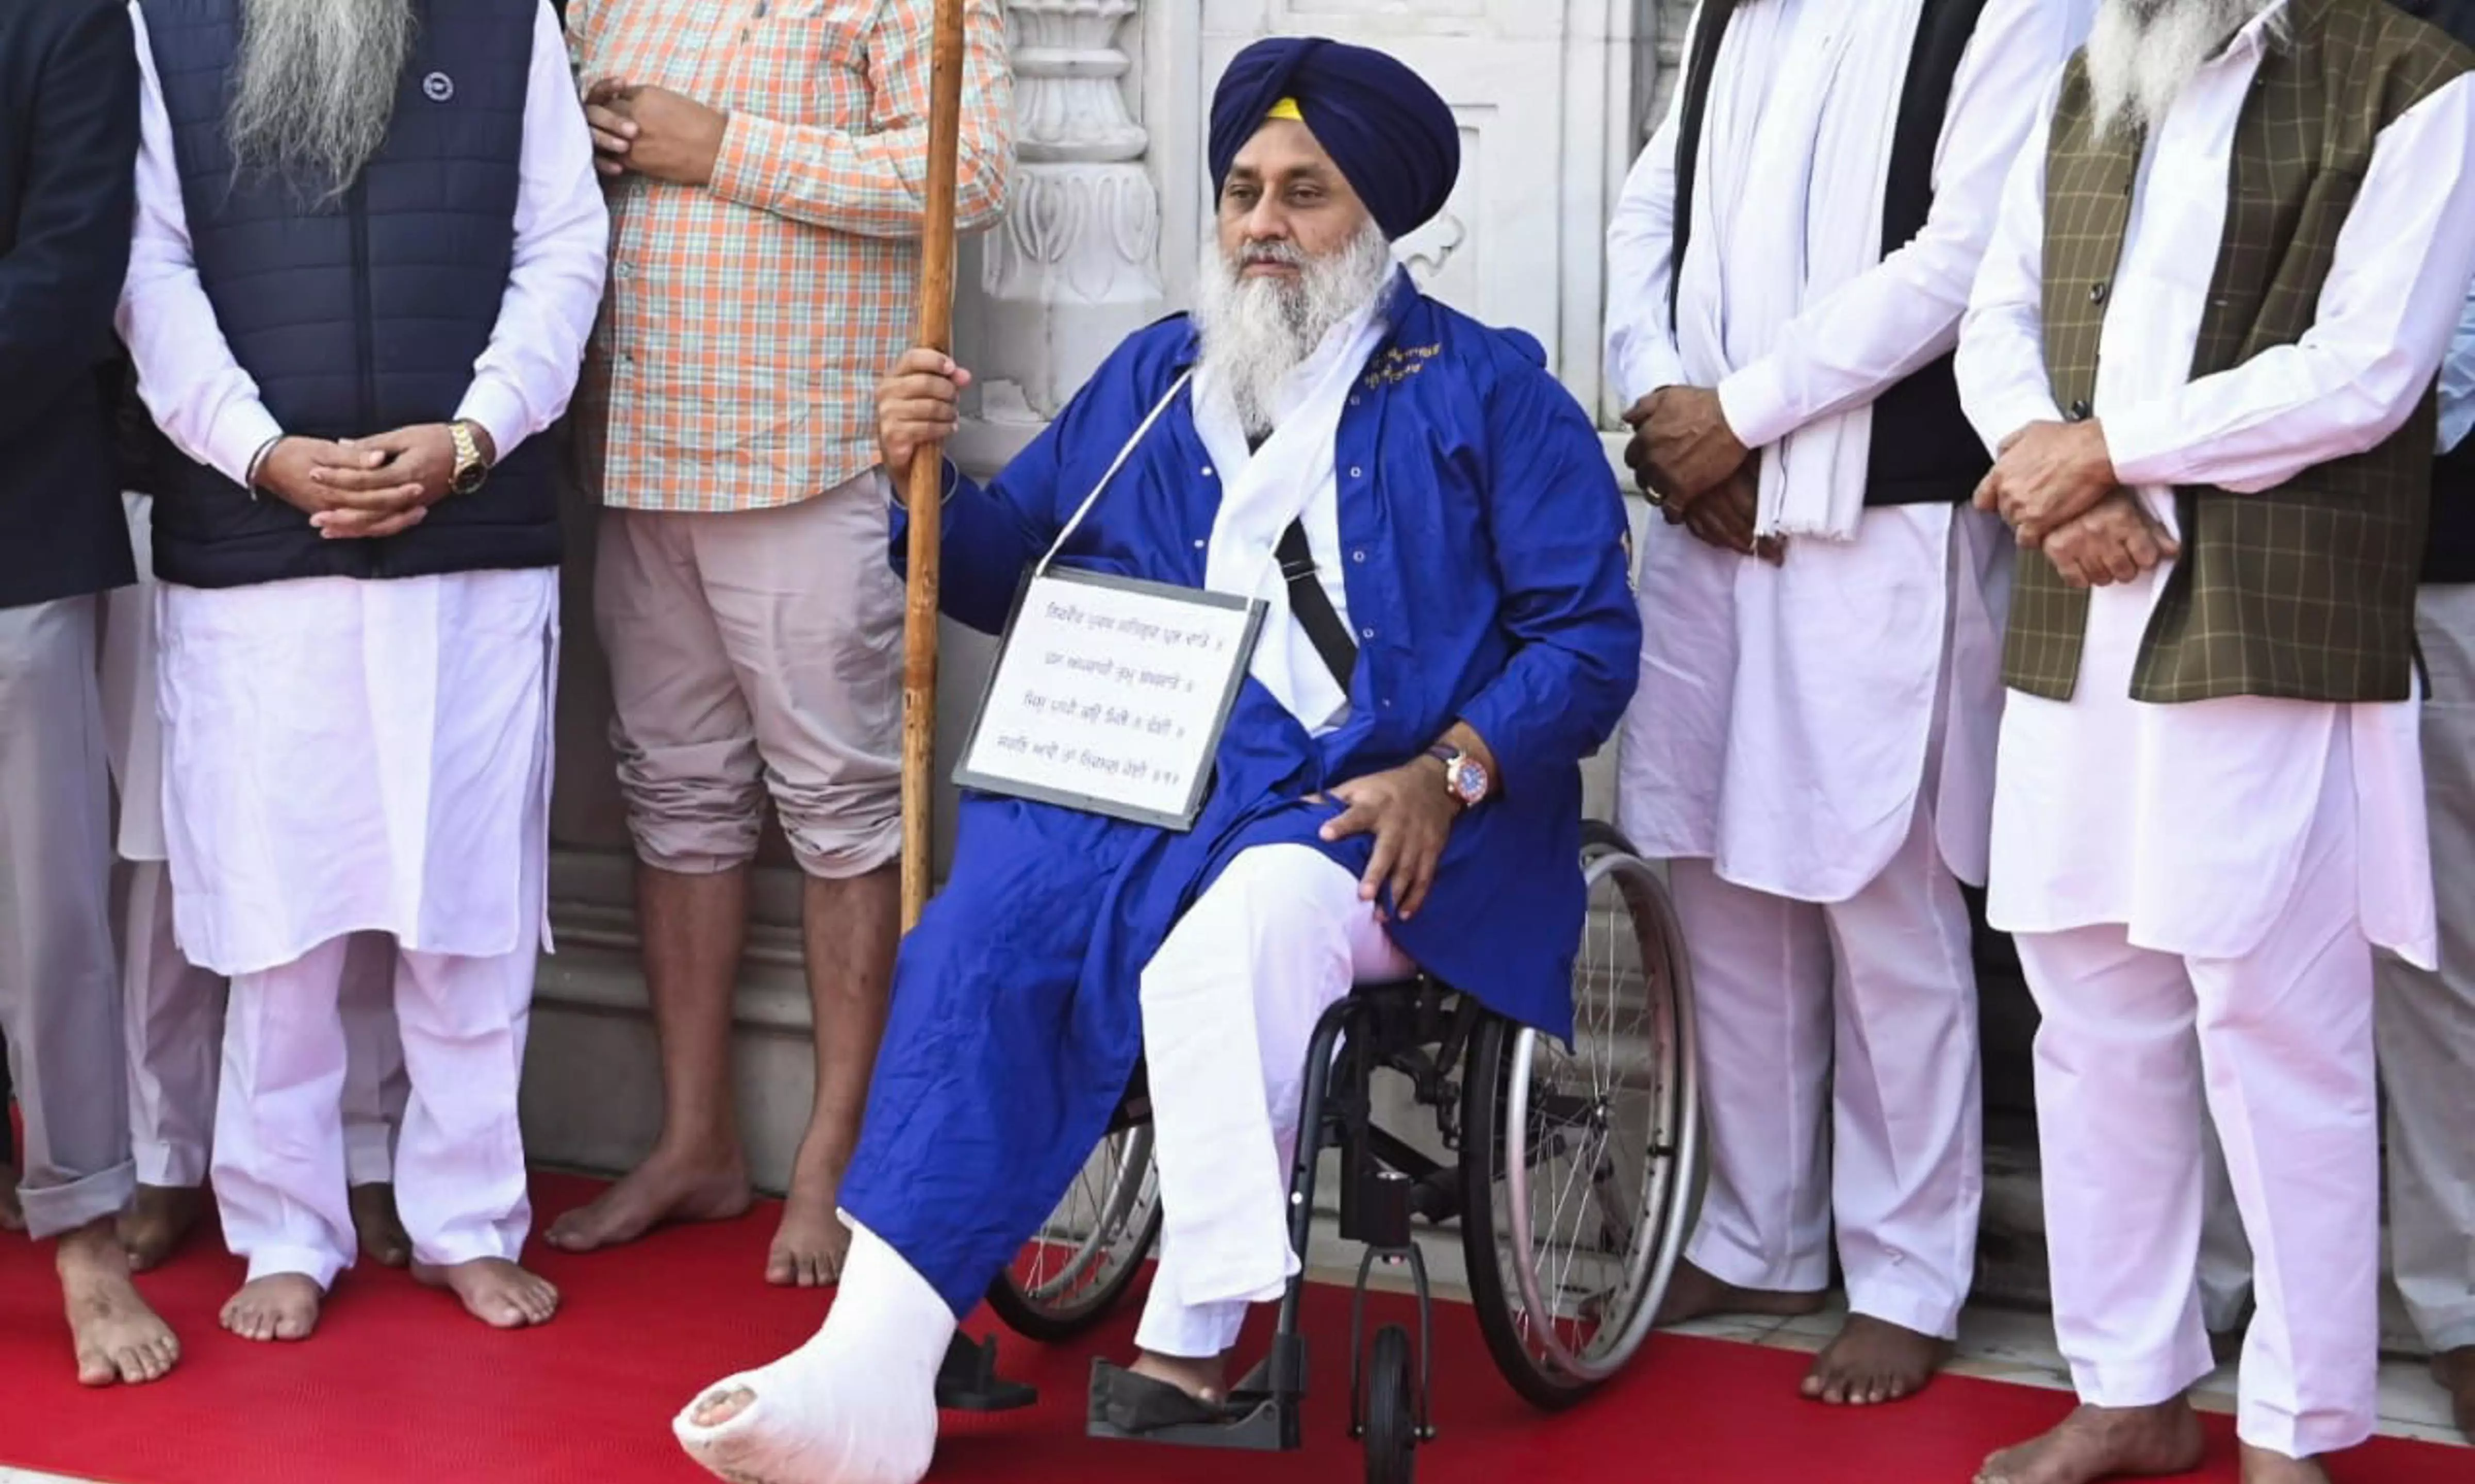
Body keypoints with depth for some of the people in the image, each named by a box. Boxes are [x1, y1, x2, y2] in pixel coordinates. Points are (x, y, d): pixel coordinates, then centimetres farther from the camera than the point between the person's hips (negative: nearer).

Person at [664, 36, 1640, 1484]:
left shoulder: (1488, 391, 9)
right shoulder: (1149, 381, 22)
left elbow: (1590, 635, 2)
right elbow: (1010, 573, 26)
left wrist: (1448, 774, -14)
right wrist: (923, 476, 4)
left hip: (1379, 816, -3)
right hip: (1150, 790, 4)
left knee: (1239, 925, -37)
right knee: (989, 925, -26)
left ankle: (1190, 1348, -29)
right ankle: (877, 1368, -34)